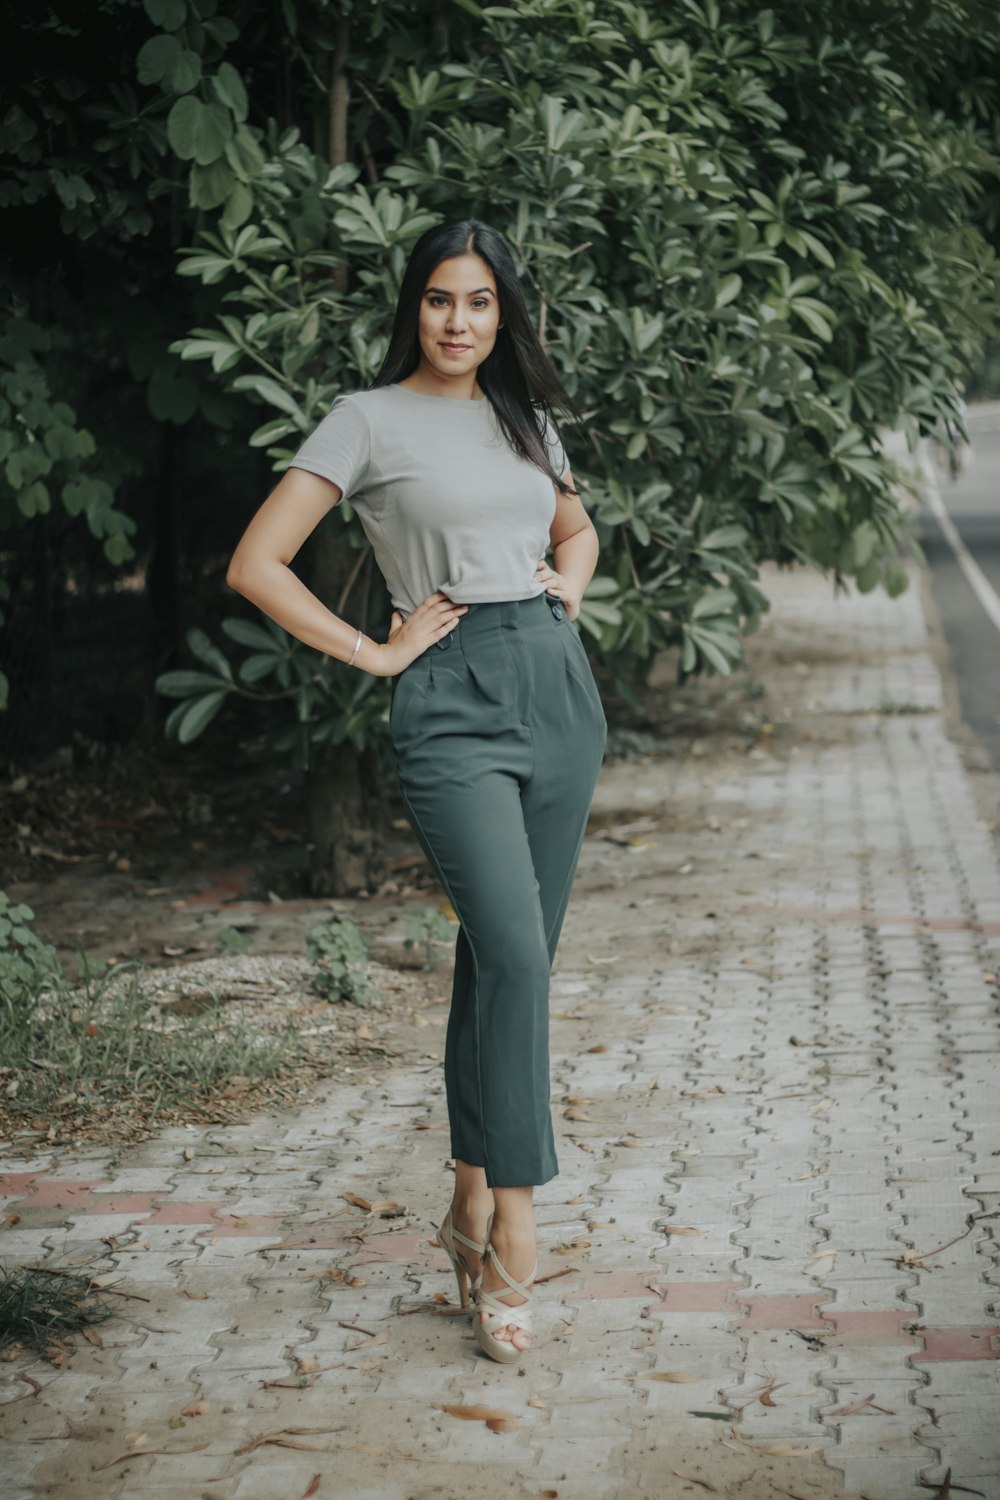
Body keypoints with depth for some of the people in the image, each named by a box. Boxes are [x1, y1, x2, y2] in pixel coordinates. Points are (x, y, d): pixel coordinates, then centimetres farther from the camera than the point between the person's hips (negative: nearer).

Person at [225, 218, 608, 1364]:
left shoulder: (525, 416, 15)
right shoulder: (369, 420, -1)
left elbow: (576, 527, 34)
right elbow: (255, 565, -5)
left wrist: (571, 585, 12)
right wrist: (375, 653, -7)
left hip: (556, 686, 6)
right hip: (451, 702, -6)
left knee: (510, 957, 8)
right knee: (513, 955, -19)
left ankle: (473, 1201, 20)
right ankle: (513, 1236, -14)